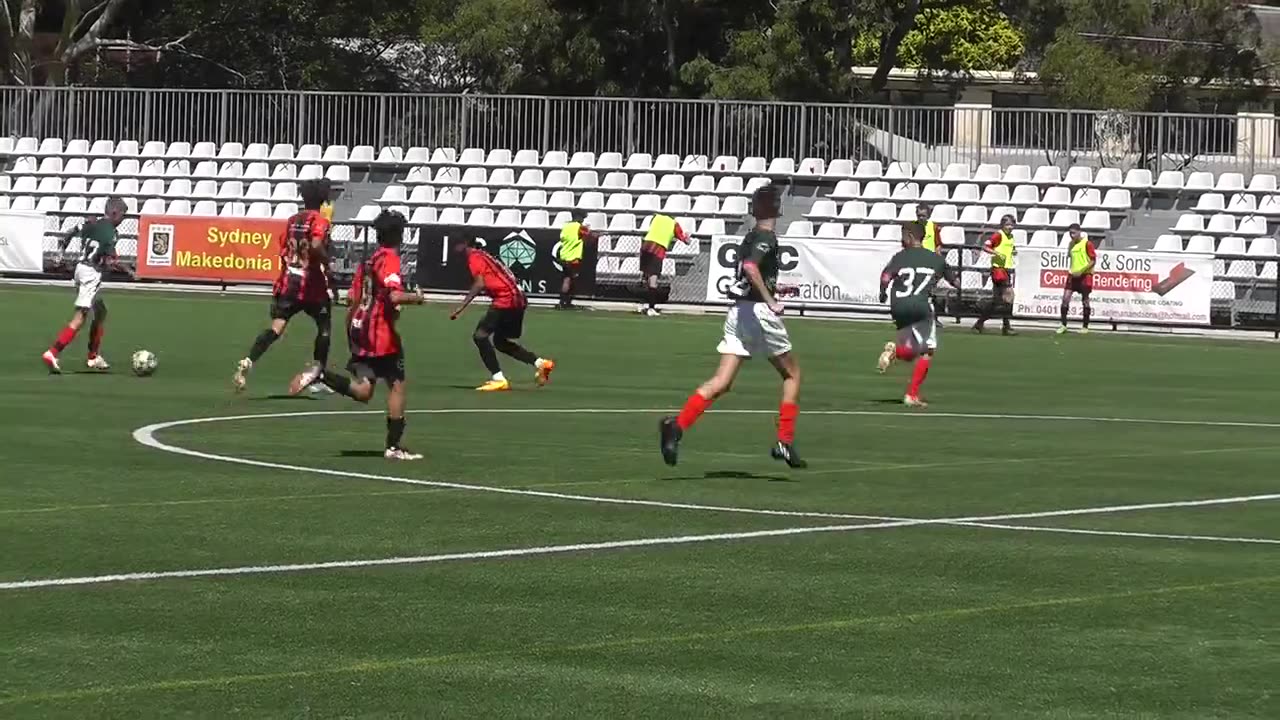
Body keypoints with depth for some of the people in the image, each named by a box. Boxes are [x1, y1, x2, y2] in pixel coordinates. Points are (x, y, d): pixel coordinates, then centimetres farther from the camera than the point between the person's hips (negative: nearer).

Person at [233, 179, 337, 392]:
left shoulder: (293, 221, 12)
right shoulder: (320, 221, -8)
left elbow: (283, 251, 16)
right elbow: (316, 246, -26)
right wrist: (327, 263, -11)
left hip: (288, 282, 5)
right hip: (312, 285, -5)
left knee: (276, 327, -6)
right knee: (324, 326, 16)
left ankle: (247, 362, -27)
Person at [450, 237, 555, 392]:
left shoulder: (474, 257, -8)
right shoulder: (481, 255, 21)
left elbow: (480, 284, -21)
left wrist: (462, 307, -24)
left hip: (506, 299, -10)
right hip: (518, 299, 10)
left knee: (480, 335, -12)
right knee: (500, 341, 22)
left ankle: (498, 379, -17)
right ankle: (540, 363, 22)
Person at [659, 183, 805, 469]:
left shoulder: (750, 236, 16)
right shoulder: (767, 238, -9)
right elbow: (750, 266, -27)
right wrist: (771, 300, -25)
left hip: (737, 312, 7)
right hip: (758, 311, -7)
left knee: (721, 381, -2)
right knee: (792, 374, 12)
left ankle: (677, 425, -22)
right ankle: (785, 442, 7)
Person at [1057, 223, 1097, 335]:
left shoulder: (1087, 244, -9)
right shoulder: (1072, 244, 11)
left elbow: (1093, 261, -11)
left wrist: (1082, 270, -19)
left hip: (1085, 275, -6)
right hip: (1074, 274, 6)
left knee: (1085, 300, 1)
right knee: (1065, 297, -6)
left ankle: (1085, 327, 10)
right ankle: (1063, 325, -1)